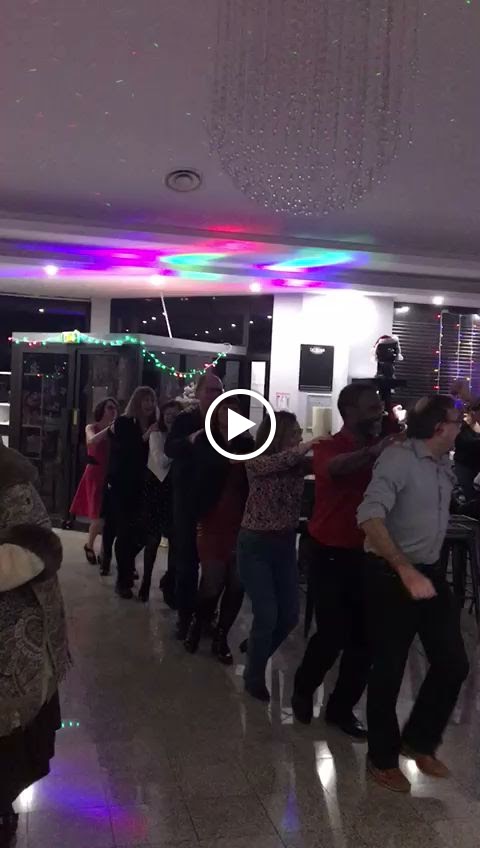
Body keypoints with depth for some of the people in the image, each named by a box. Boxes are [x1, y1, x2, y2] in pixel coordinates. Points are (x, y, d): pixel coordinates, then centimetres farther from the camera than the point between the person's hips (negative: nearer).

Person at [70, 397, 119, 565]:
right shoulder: (91, 428, 1)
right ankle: (89, 545, 21)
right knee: (100, 516, -5)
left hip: (112, 475, 3)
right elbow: (91, 441, -23)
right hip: (95, 474, -3)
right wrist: (110, 428, -28)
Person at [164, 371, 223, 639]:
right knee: (186, 559, 4)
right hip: (189, 500, -2)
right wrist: (191, 440, -34)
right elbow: (169, 448, -17)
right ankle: (185, 615, 15)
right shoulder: (185, 420, 0)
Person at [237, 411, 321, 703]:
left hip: (285, 545, 5)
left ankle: (256, 653, 37)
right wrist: (306, 446, -39)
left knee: (290, 616, 8)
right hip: (255, 546, -5)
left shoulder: (299, 464, 1)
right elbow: (277, 462, -32)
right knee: (267, 615, -7)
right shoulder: (256, 462, -11)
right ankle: (254, 676, 19)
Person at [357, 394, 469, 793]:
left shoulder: (444, 466, 6)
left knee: (453, 663, 10)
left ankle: (419, 740, 33)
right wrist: (406, 571, -34)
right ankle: (383, 758, 26)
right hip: (392, 576, -8)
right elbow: (369, 517, -29)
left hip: (431, 572, 8)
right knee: (389, 670, 5)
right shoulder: (398, 458, -18)